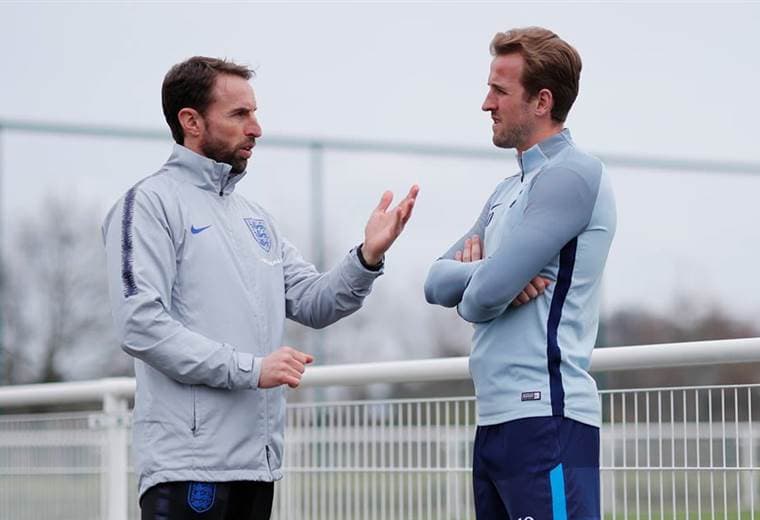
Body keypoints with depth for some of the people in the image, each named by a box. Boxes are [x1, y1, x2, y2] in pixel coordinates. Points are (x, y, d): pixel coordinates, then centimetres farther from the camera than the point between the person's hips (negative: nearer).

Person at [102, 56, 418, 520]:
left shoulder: (254, 216, 20)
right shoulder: (150, 204, -5)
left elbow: (313, 303, 15)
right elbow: (141, 324, -17)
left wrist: (368, 258, -4)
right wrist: (249, 369, -17)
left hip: (258, 463, 8)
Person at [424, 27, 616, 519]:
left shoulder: (571, 175, -11)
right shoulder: (508, 191, 19)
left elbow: (484, 297, -18)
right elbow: (436, 282, 15)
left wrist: (468, 283, 5)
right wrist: (479, 269, -7)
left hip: (544, 420, -9)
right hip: (497, 421, 10)